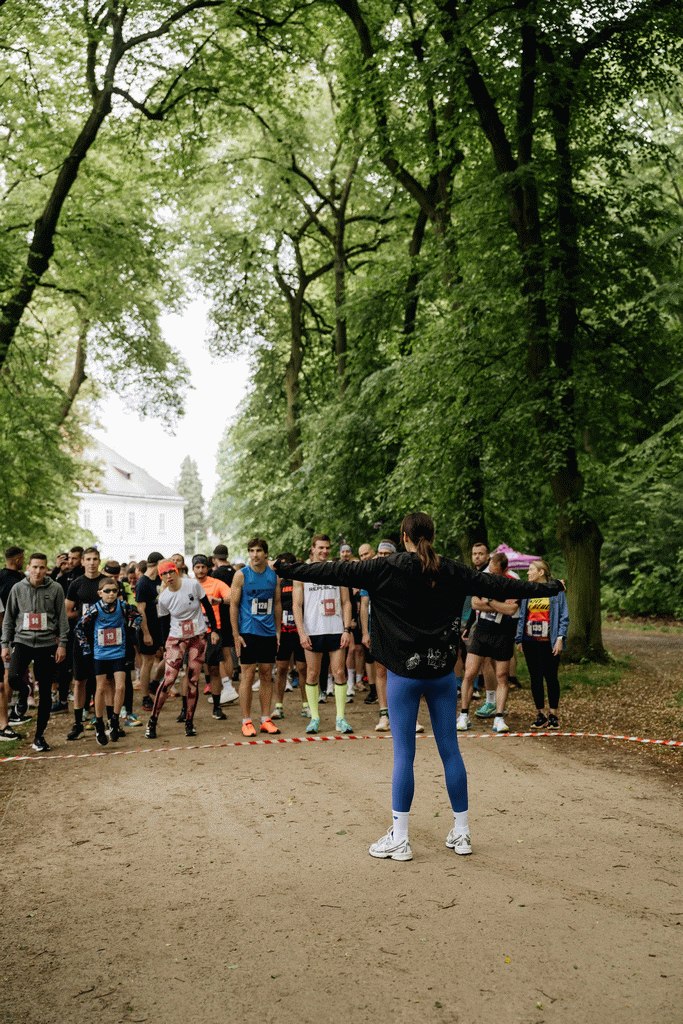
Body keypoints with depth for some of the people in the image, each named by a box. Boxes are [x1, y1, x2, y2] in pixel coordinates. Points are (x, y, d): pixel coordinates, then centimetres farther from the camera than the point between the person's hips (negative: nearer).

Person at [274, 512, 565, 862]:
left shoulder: (388, 568, -7)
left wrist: (285, 570, 0)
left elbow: (335, 571, -7)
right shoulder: (452, 571, 3)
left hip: (404, 673, -3)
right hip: (442, 673, 3)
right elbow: (498, 585, 10)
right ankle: (461, 833, 19)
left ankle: (399, 839, 6)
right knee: (450, 751, 10)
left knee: (403, 754, 1)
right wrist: (548, 587, 22)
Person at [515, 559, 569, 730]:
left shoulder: (556, 590, -2)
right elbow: (522, 617, 11)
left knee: (551, 677, 4)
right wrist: (519, 639, 6)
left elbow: (564, 617, -3)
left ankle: (553, 715, 13)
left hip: (549, 643, -4)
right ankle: (540, 715, 15)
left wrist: (560, 638, -11)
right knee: (535, 678, 7)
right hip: (531, 642, 4)